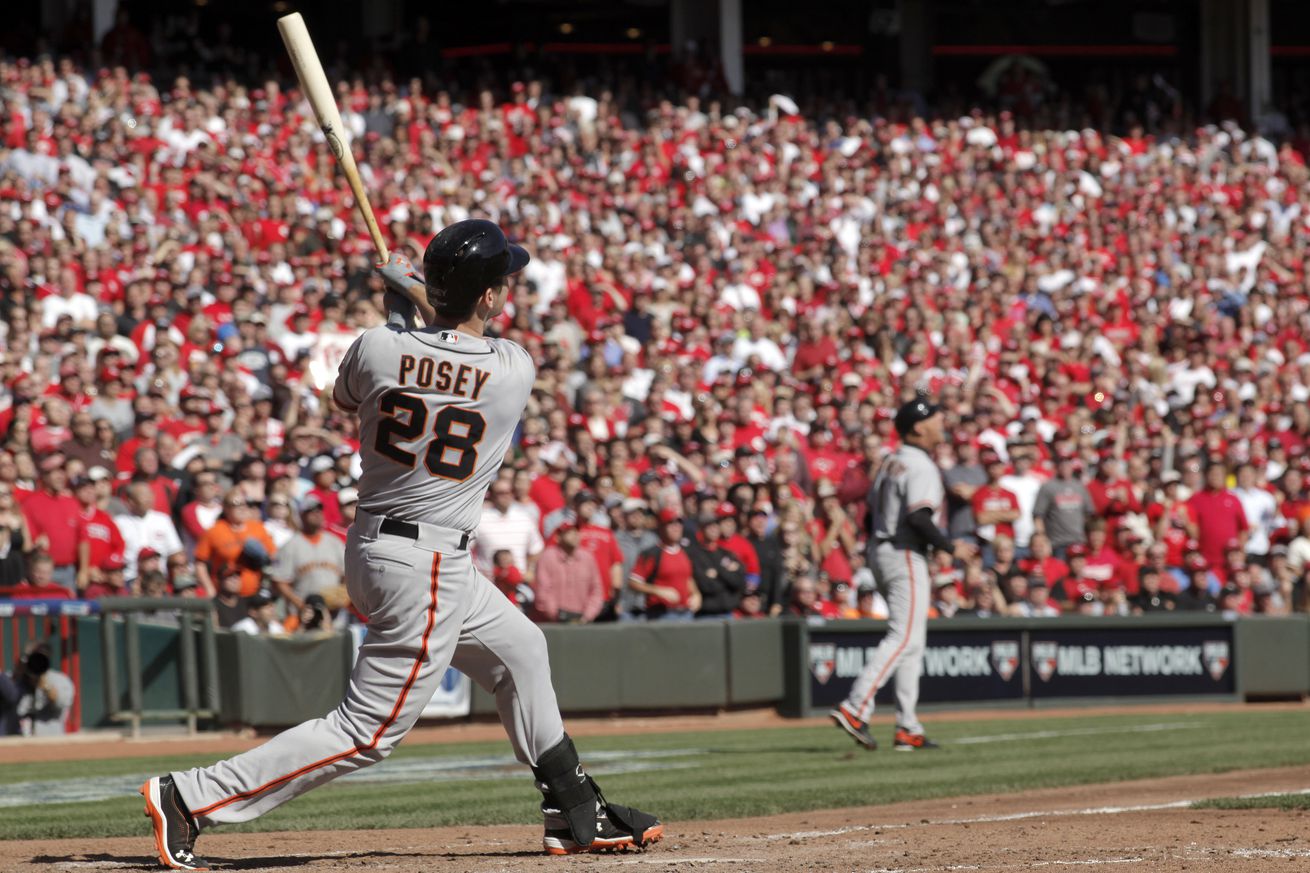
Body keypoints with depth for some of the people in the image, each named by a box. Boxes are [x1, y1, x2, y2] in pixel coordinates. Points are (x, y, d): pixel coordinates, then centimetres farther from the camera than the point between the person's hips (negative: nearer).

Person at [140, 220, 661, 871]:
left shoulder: (377, 348, -8)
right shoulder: (514, 372, -15)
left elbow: (344, 398, 17)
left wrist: (399, 307, 21)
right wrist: (417, 298, 17)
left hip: (372, 543, 8)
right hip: (426, 570, -8)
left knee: (519, 648, 24)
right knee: (367, 732, -2)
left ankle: (576, 814, 35)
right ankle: (190, 798, -6)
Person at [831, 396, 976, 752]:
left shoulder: (891, 462, 14)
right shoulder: (921, 466, -14)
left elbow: (873, 506, 16)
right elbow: (918, 518, -24)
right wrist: (951, 548, -15)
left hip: (880, 550, 10)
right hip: (906, 556, -10)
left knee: (911, 641, 12)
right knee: (904, 637, -12)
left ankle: (908, 728, 10)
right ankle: (854, 708, -21)